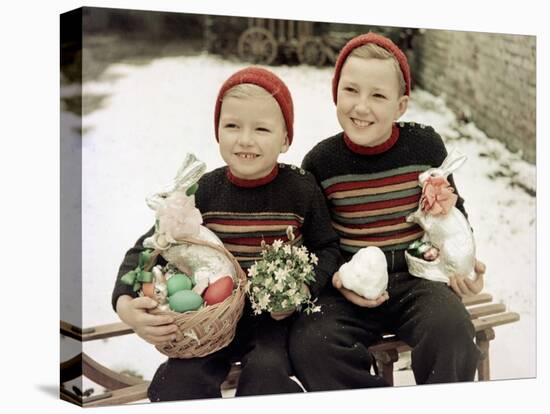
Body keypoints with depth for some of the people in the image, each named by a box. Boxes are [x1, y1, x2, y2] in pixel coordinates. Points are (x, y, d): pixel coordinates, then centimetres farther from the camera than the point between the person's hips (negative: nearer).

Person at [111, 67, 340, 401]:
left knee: (267, 370, -28)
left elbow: (327, 249, 4)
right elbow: (146, 250, -2)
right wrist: (126, 304, -20)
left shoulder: (301, 189, -5)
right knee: (177, 381, -20)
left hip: (278, 314, -1)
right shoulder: (204, 192, -3)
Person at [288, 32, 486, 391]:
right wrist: (337, 279, -12)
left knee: (451, 327, -29)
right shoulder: (320, 163, -4)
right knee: (309, 344, -25)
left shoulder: (425, 147, -2)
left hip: (416, 278, 0)